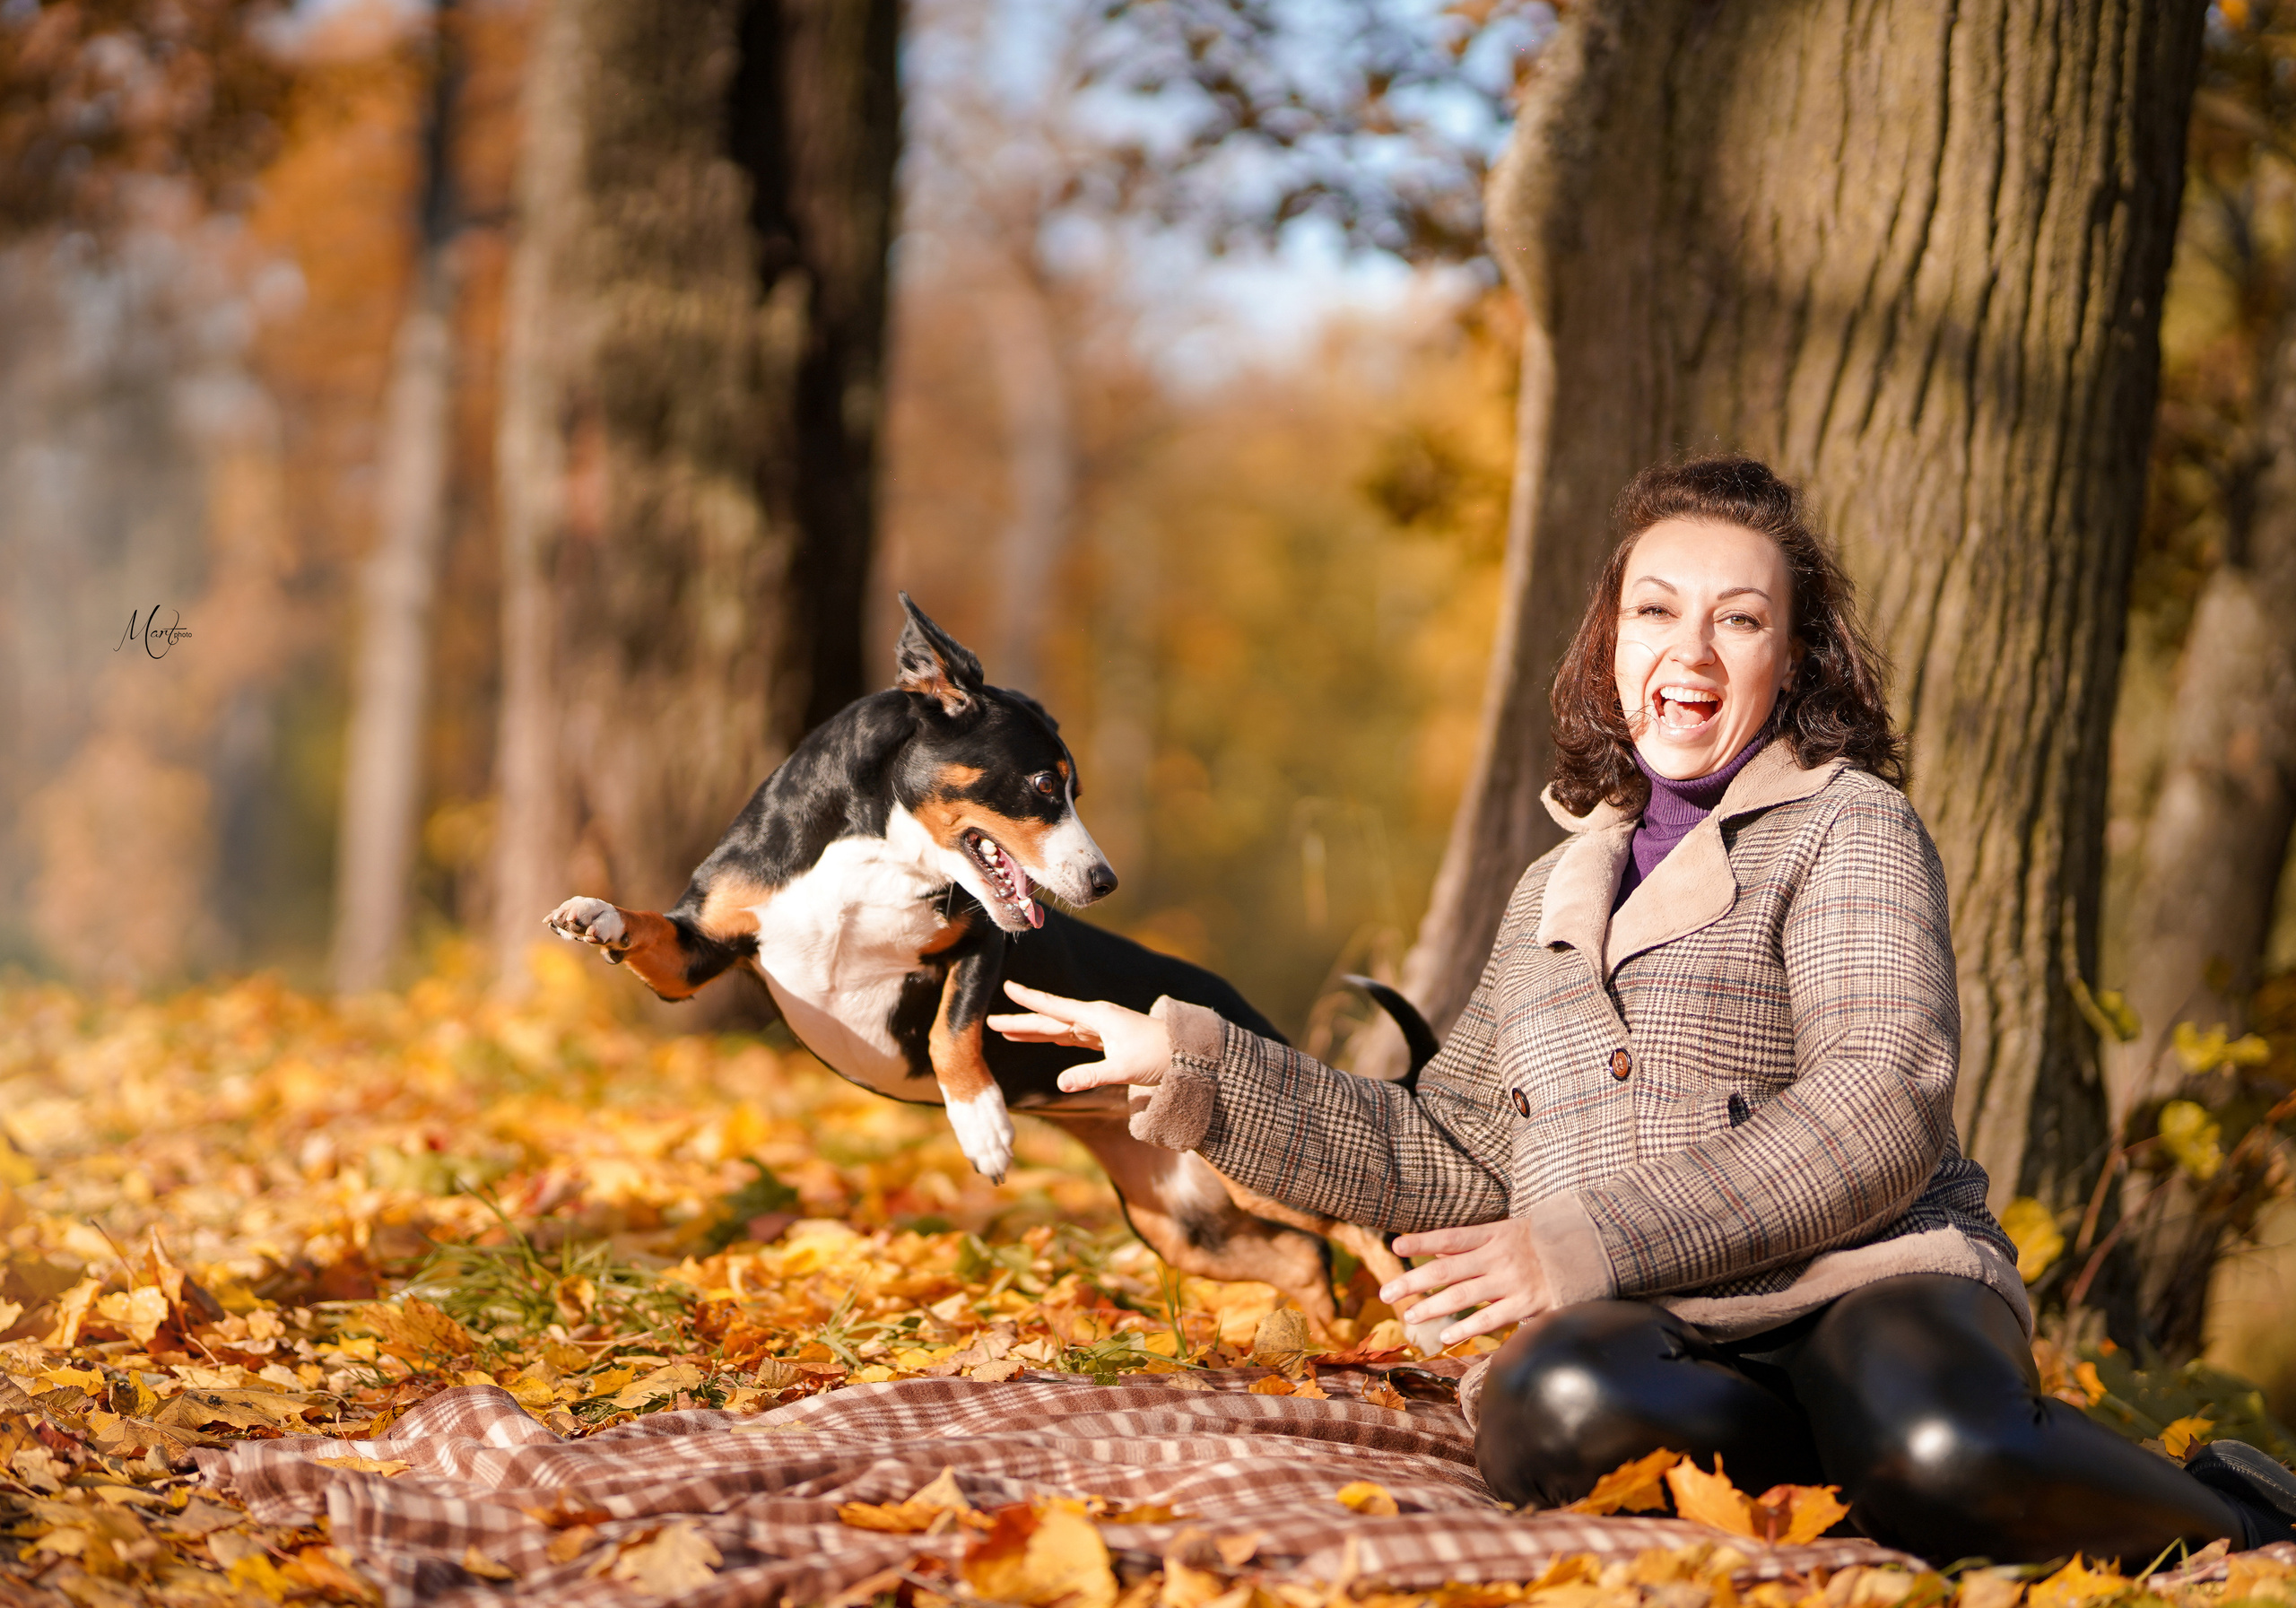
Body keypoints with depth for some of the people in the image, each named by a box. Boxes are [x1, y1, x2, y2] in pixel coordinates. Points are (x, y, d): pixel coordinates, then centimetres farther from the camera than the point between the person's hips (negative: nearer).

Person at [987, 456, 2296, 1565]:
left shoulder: (1848, 829, 8)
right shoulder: (1561, 892, 28)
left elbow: (1880, 1112, -8)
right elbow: (1453, 1157, 28)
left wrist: (1590, 1242, -16)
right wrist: (1198, 1068, 20)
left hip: (1868, 1279, -3)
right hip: (1651, 1330, 3)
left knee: (1944, 1453, -41)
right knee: (1554, 1410, -37)